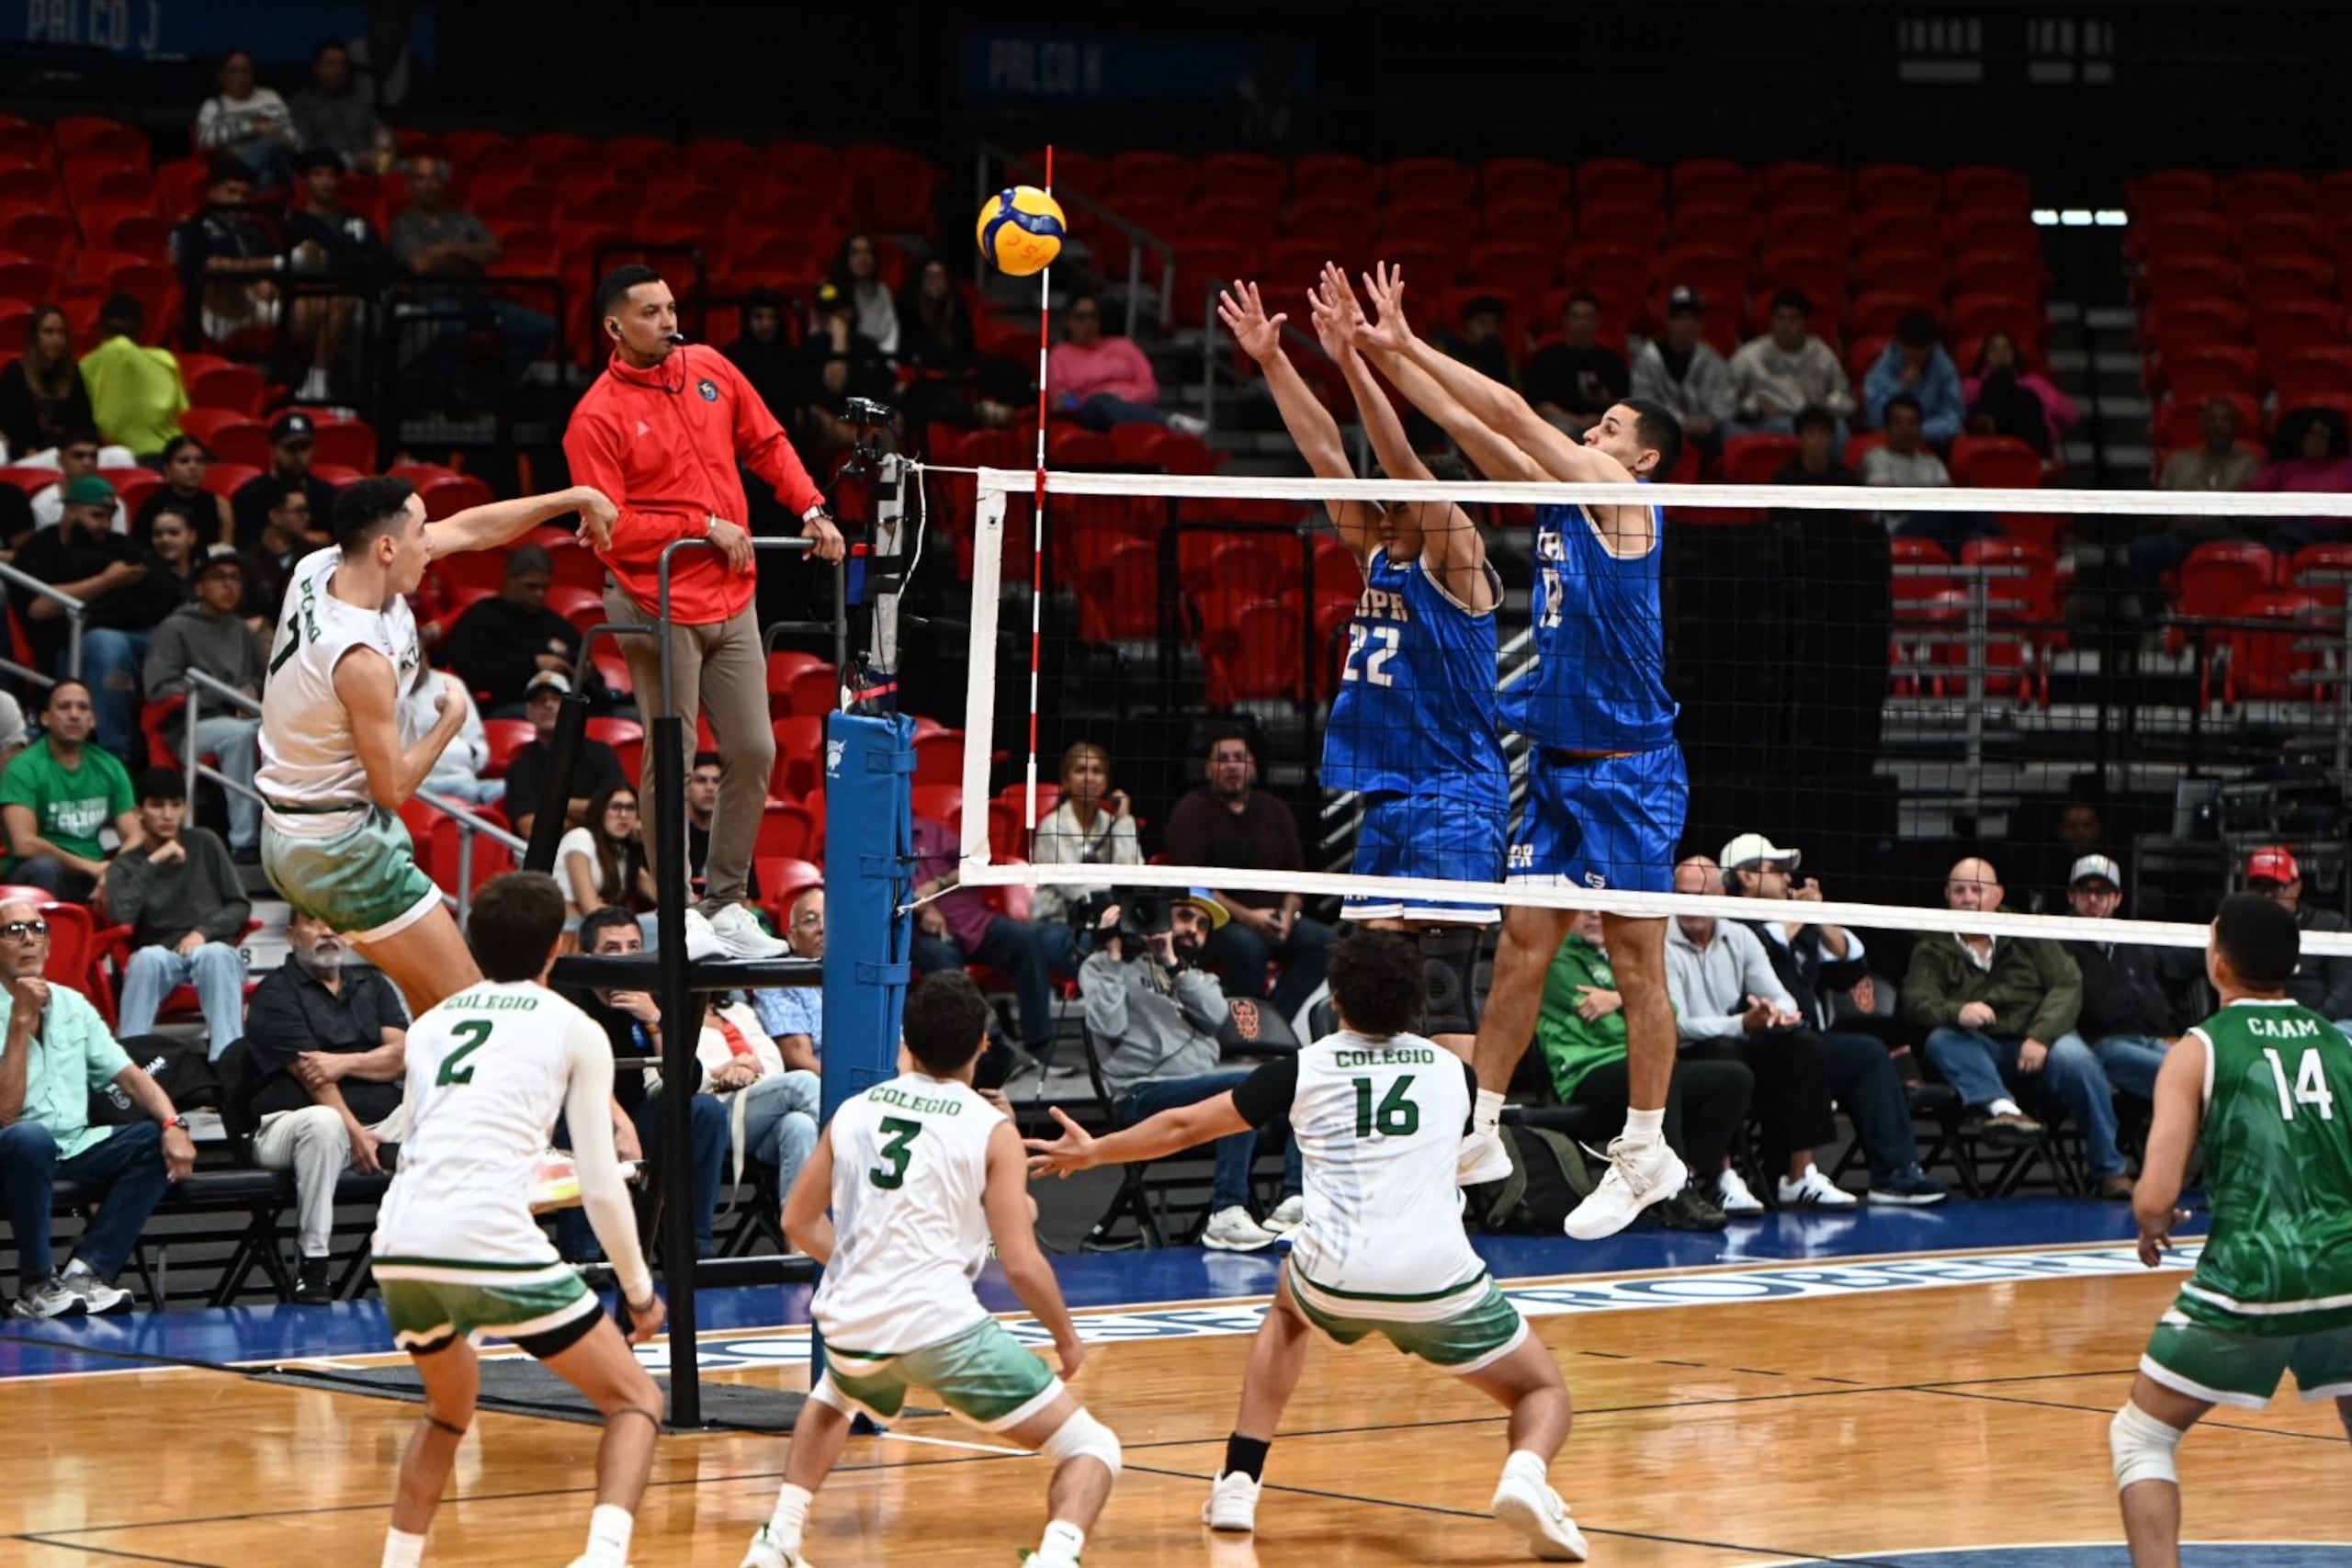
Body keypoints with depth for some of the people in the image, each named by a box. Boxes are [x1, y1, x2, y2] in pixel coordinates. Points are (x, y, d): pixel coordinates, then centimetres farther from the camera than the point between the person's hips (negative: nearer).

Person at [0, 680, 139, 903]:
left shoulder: (109, 768, 8)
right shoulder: (26, 768, -8)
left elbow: (134, 838, 3)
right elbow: (24, 844, -19)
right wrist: (88, 866, -15)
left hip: (94, 880, 4)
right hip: (35, 879, -4)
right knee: (44, 866, -38)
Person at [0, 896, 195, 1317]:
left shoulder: (72, 1005, 12)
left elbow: (129, 1075, 10)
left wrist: (173, 1124, -9)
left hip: (74, 1149, 6)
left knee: (157, 1141, -16)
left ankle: (85, 1271, -24)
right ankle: (36, 1285, -25)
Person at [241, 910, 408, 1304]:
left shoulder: (371, 984, 18)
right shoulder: (275, 994, 1)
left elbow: (403, 1056, 5)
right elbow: (311, 1076, -11)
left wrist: (344, 1062, -12)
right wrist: (356, 1134, -22)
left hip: (382, 1118, 5)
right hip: (292, 1121, -5)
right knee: (323, 1121, -40)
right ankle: (312, 1264, -33)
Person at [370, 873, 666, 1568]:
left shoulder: (430, 1025, 23)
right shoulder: (573, 1030, 11)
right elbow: (600, 1184, 8)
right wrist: (640, 1291, 20)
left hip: (399, 1247, 5)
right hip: (491, 1242, -5)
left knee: (450, 1404, 33)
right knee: (636, 1401, 8)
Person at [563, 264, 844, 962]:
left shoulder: (709, 368, 8)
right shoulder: (597, 419, -11)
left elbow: (767, 444, 18)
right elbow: (609, 529, -15)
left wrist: (811, 510, 4)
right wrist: (706, 526, -15)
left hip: (731, 598, 6)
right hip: (660, 607, -6)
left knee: (753, 753, 5)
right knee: (672, 762, -4)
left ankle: (727, 903, 16)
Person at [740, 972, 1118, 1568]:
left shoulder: (855, 1111, 11)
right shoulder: (991, 1129, -1)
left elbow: (798, 1223, 20)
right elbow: (1022, 1264, -5)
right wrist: (1067, 1339, 11)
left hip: (850, 1325, 5)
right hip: (942, 1325, -5)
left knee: (832, 1402, 42)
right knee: (1092, 1450, 2)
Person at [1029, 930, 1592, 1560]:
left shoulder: (1303, 1070, 9)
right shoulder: (1454, 1071, 13)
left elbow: (1184, 1126, 18)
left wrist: (1093, 1151, 35)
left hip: (1334, 1275, 1)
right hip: (1439, 1279, -1)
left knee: (1288, 1310, 37)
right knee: (1544, 1393, 16)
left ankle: (1238, 1483, 26)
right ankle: (1524, 1475, -21)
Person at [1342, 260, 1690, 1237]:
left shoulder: (1626, 500, -8)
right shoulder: (1559, 498, 13)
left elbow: (1513, 416, -11)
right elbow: (1478, 431, 10)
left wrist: (1409, 348, -7)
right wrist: (1389, 355, 1)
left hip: (1630, 769, -8)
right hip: (1557, 762, 8)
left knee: (1637, 962, -2)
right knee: (1521, 947, 7)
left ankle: (1646, 1157, 3)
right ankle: (1478, 1131, 10)